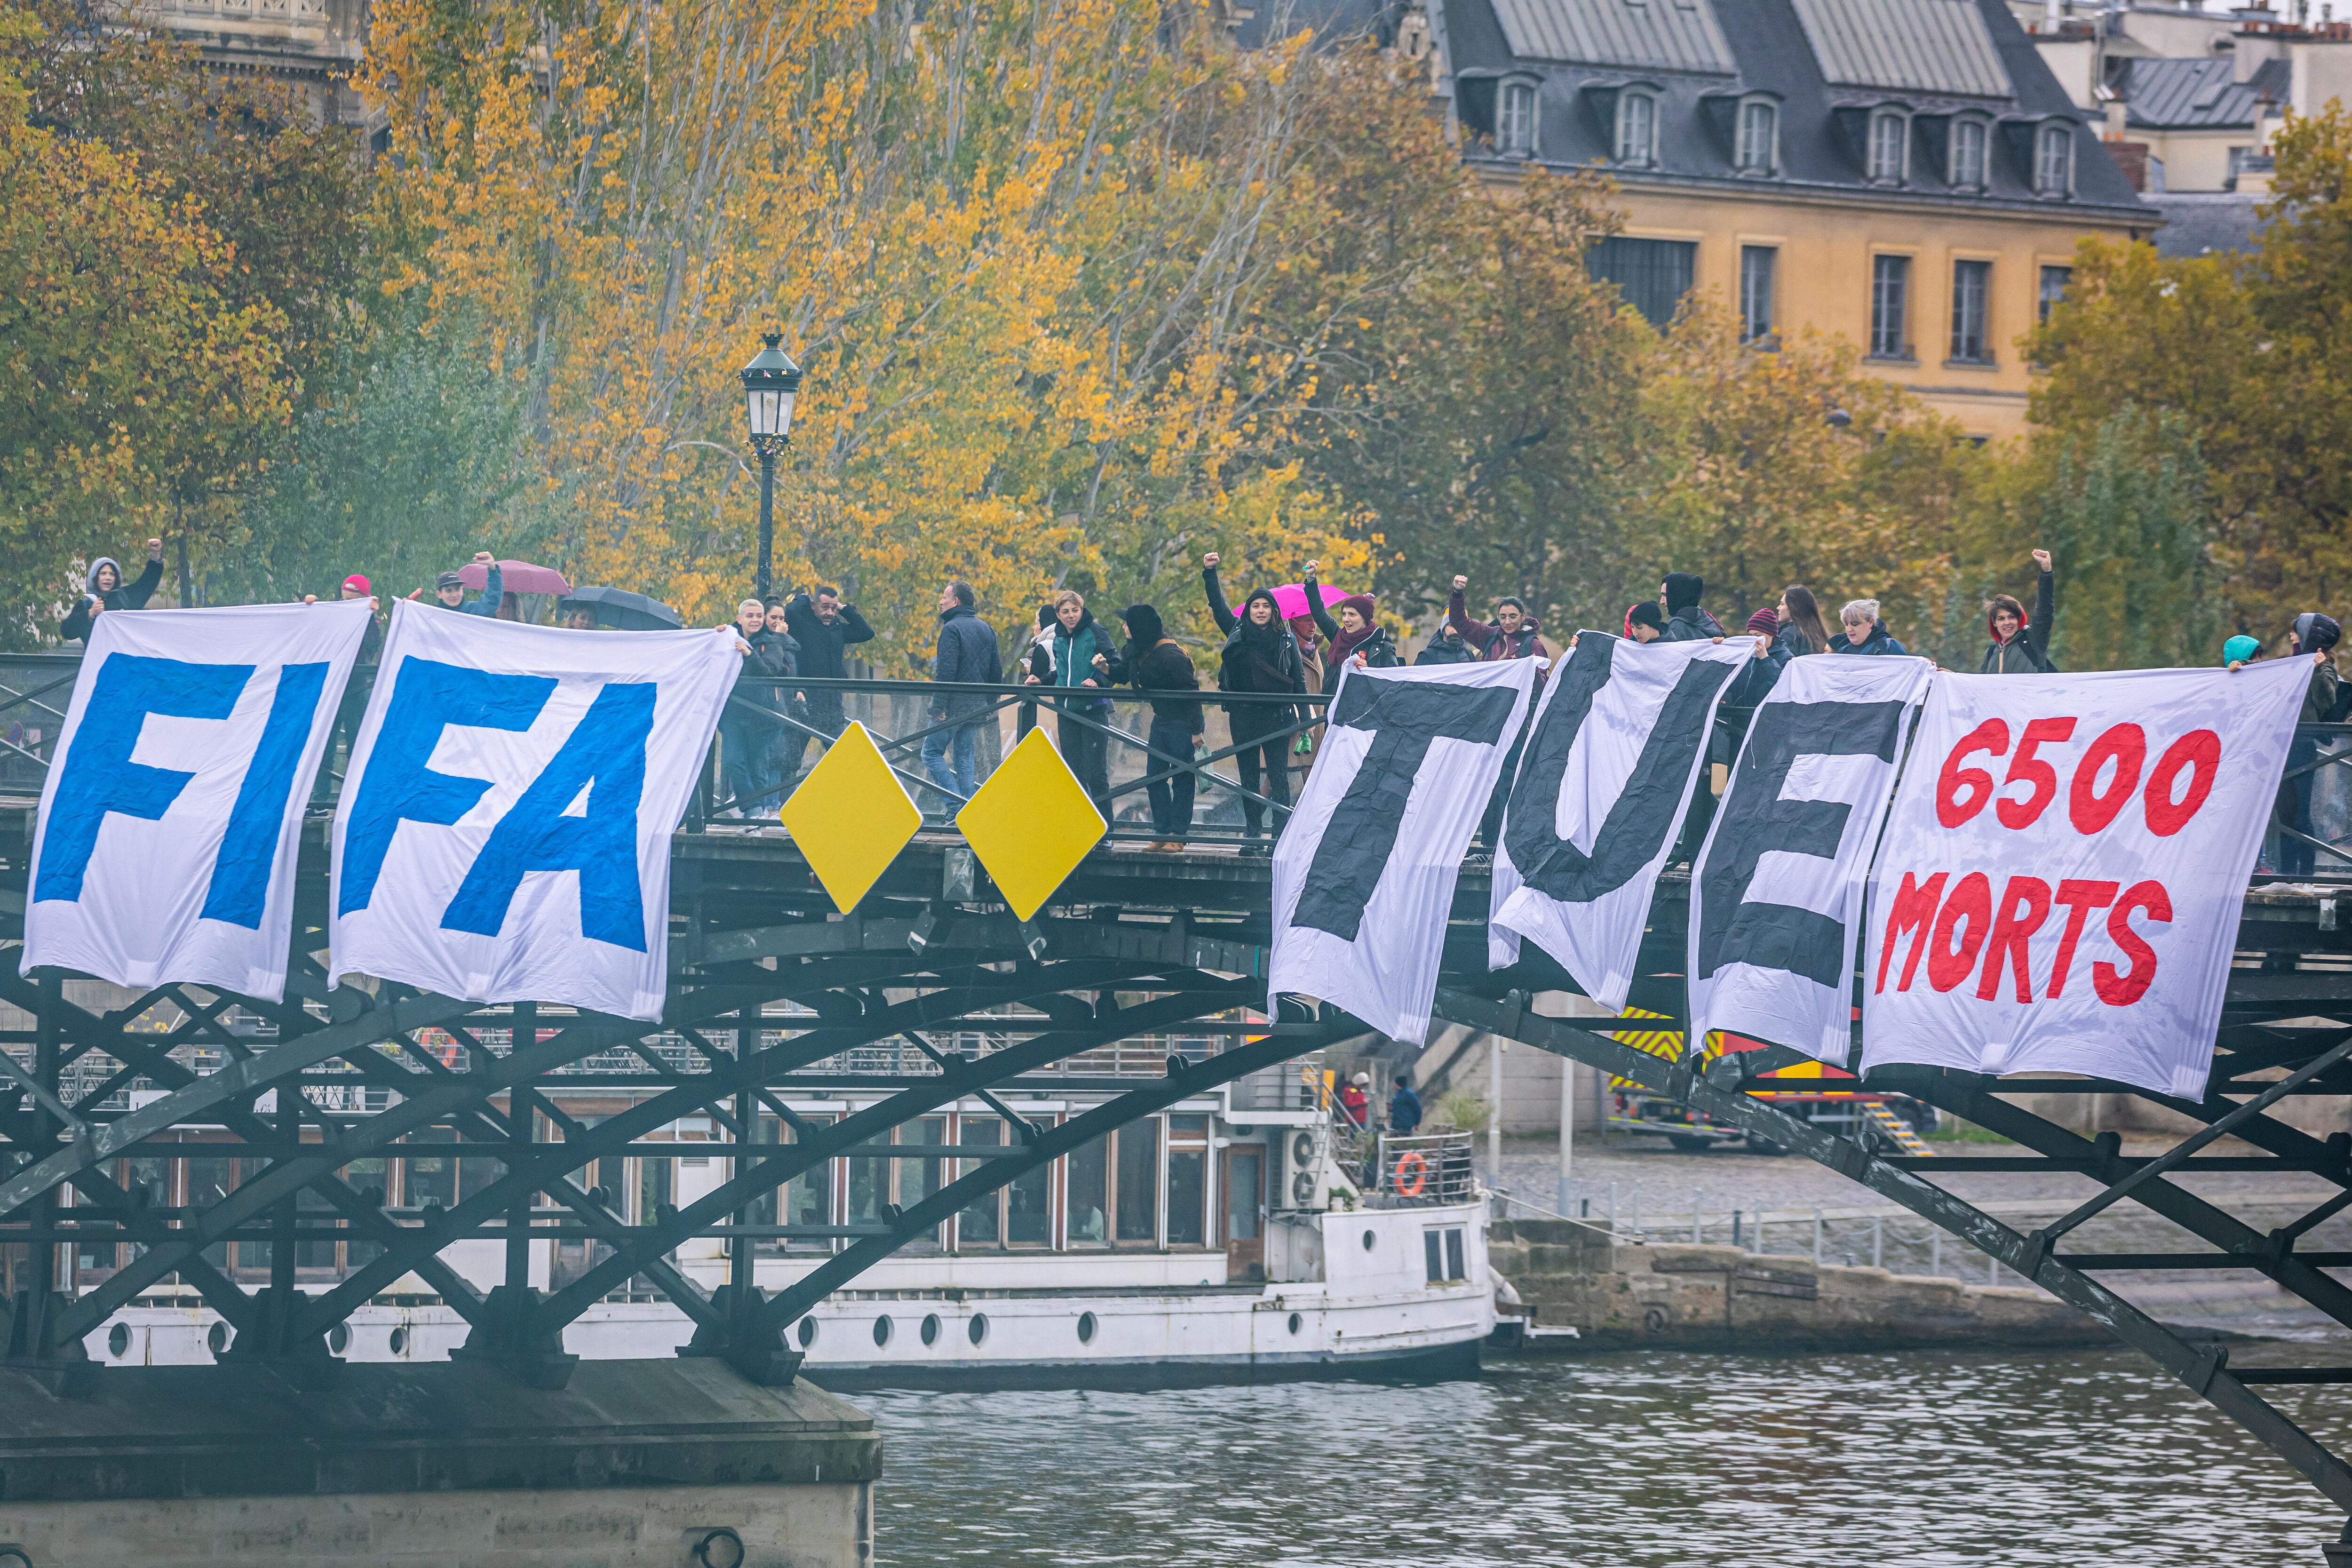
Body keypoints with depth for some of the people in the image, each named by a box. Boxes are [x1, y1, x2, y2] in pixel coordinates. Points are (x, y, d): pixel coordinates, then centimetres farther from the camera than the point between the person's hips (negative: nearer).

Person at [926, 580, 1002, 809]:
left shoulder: (952, 628, -11)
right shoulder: (986, 630, 14)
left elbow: (946, 671, -19)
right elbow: (996, 671, 16)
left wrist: (939, 706, -20)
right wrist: (989, 703, 21)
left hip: (954, 705, -8)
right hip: (976, 708, 8)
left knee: (931, 753, 0)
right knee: (966, 759, 10)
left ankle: (956, 805, -13)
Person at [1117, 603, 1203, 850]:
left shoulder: (1170, 655, -21)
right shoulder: (1142, 652, 5)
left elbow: (1191, 691, -21)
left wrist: (1195, 729, -21)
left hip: (1182, 724, -9)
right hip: (1161, 721, 9)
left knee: (1181, 778, -2)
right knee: (1154, 777, 8)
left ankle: (1178, 835, 3)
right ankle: (1163, 832, 13)